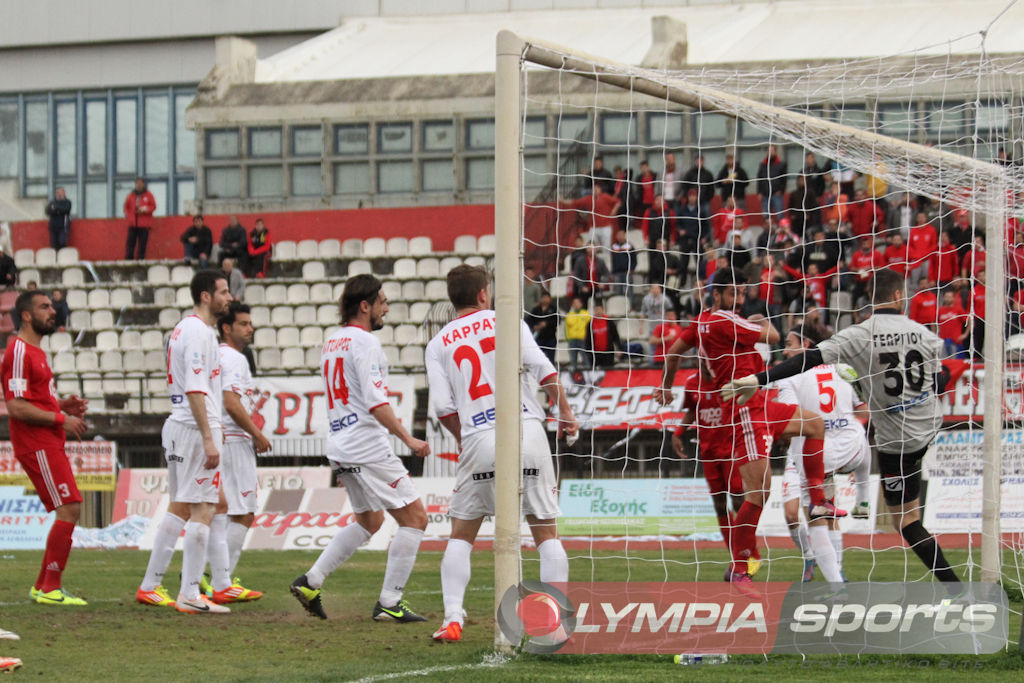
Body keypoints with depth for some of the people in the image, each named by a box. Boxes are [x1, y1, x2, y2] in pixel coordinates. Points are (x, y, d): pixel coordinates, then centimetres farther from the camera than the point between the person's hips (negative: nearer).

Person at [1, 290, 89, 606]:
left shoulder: (34, 352, 19)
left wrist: (63, 405, 10)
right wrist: (61, 418, -18)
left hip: (48, 445, 10)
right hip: (37, 446, -10)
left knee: (69, 511, 11)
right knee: (69, 509, -13)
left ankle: (42, 585, 17)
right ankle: (50, 588, -10)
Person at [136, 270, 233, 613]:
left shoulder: (183, 329, 17)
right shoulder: (199, 332, -14)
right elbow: (195, 390, -21)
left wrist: (214, 425, 23)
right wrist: (209, 439, -24)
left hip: (177, 426, 10)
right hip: (196, 428, -10)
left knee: (179, 507, 15)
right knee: (202, 510, -8)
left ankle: (150, 586, 18)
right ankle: (190, 595, -9)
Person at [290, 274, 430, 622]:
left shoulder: (332, 342, 16)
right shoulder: (365, 342, -12)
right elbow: (376, 403, -21)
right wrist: (408, 439, -19)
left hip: (340, 447, 10)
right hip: (367, 448, -10)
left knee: (370, 520, 24)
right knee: (414, 516, -4)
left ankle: (311, 581, 16)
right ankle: (389, 603, -7)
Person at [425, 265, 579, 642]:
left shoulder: (438, 344, 11)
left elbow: (443, 407, 3)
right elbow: (545, 371, -2)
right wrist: (565, 411, 12)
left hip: (479, 441, 1)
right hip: (527, 432, -1)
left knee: (460, 535, 12)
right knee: (547, 532, 7)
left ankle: (452, 619, 0)